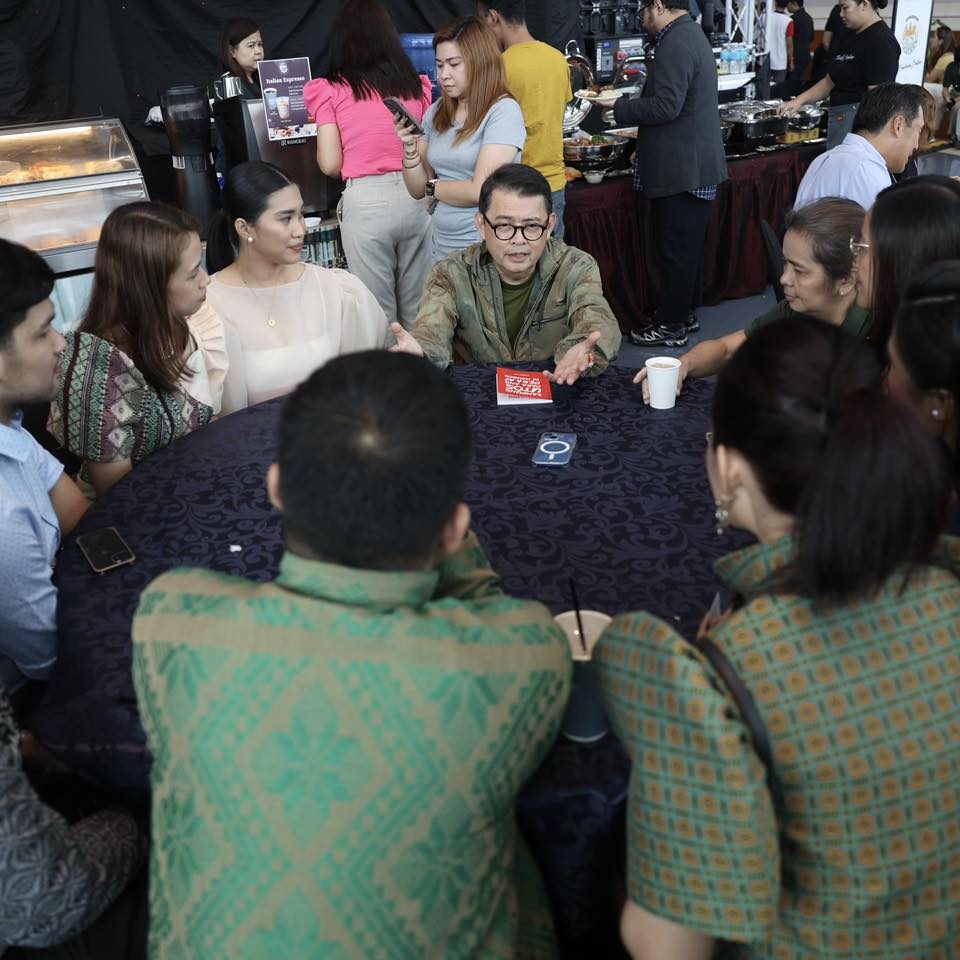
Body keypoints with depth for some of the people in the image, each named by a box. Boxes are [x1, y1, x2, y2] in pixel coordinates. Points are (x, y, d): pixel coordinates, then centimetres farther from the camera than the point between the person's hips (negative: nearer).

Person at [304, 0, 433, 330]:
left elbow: (330, 164, -4)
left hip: (366, 202, -3)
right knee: (417, 309, 13)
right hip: (414, 196, 3)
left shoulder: (331, 90, -2)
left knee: (378, 312, 6)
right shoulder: (415, 84, 7)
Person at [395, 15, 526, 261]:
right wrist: (410, 147, -8)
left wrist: (434, 187, -2)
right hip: (442, 249, 6)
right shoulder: (436, 113, 6)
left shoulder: (503, 111, -12)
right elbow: (418, 190, 8)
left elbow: (481, 191, -18)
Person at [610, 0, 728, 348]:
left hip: (681, 169, -10)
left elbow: (665, 106, -24)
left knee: (676, 250, -4)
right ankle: (685, 314, 26)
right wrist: (645, 145, 20)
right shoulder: (691, 35, 16)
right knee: (689, 247, 16)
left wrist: (618, 107, -12)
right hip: (696, 164, 10)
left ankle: (671, 326, 3)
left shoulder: (675, 45, -17)